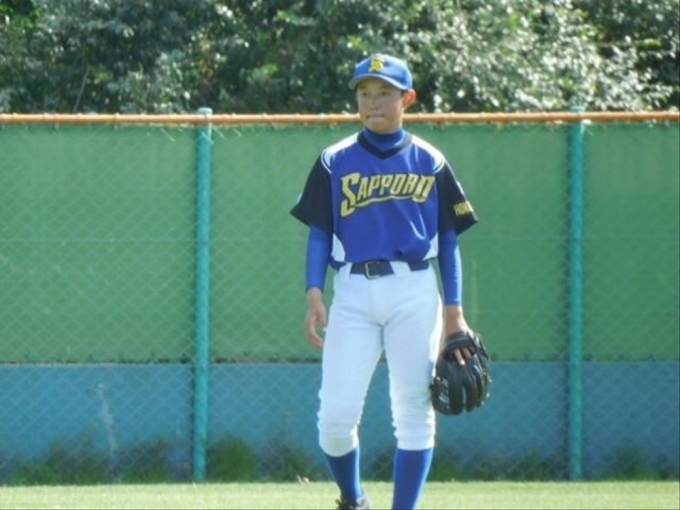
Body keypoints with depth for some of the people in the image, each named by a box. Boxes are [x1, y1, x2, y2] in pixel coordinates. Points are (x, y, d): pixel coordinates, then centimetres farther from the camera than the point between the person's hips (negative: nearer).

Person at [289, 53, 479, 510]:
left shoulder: (430, 163, 9)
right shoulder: (335, 162, 9)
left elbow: (449, 241, 9)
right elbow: (319, 234, 7)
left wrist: (454, 311, 3)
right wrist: (314, 293, -7)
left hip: (414, 291, 0)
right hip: (353, 294, 0)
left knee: (413, 412, -2)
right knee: (336, 415, -7)